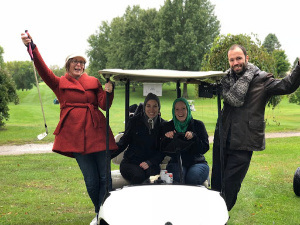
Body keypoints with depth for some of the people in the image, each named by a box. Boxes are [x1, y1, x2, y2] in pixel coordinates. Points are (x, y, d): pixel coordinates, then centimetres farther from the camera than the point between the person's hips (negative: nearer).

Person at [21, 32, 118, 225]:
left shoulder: (93, 82, 14)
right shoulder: (60, 83, 10)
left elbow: (104, 105, 5)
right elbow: (43, 70, -7)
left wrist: (108, 92, -16)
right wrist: (32, 47, -22)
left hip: (97, 132, 1)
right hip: (75, 135, -1)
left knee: (105, 177, -3)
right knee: (91, 180, 3)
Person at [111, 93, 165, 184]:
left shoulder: (162, 125, 6)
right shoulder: (134, 121, 3)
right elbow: (123, 142, 6)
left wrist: (149, 162, -11)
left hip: (151, 163, 1)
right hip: (130, 162, -1)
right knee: (139, 175, -33)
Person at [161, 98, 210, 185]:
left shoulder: (198, 125, 6)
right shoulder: (168, 126, 9)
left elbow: (205, 148, -2)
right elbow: (163, 150, 4)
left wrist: (193, 137, -18)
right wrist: (167, 138, -15)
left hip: (197, 162, 0)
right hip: (176, 162, 0)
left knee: (192, 178, -31)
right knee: (177, 179, -32)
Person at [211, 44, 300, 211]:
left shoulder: (261, 79, -3)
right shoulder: (226, 79, 6)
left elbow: (286, 86, -18)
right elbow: (234, 99, -12)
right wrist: (248, 74, -12)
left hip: (242, 143, -4)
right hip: (222, 139, 4)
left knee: (229, 186, 3)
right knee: (216, 183, 16)